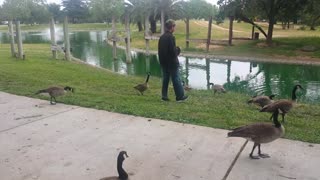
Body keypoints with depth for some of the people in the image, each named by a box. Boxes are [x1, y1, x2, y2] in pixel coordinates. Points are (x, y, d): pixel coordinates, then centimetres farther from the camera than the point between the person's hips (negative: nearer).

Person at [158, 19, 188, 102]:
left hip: (163, 62, 7)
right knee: (176, 79, 1)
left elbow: (159, 50, 12)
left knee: (165, 79, 12)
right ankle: (180, 96, 8)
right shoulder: (171, 37, -17)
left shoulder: (161, 37, 8)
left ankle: (164, 96, 14)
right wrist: (178, 50, -1)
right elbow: (173, 51, -19)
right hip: (172, 62, -7)